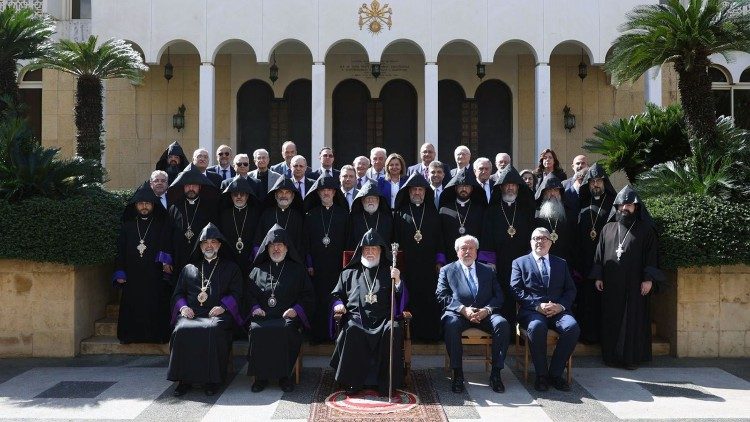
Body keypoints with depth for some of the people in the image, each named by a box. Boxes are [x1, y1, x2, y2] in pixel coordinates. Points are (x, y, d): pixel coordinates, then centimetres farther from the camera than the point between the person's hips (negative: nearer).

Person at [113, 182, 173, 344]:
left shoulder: (162, 226, 8)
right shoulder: (128, 226, 13)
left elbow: (167, 246, -1)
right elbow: (120, 250, 10)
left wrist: (165, 261, -20)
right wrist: (120, 273, 1)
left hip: (155, 276, -2)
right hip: (132, 276, 2)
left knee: (155, 307, -4)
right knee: (133, 307, 1)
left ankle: (156, 334, 0)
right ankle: (130, 334, 7)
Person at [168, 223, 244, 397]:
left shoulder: (231, 268, 21)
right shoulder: (189, 269, 28)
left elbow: (236, 293, 9)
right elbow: (178, 293, 22)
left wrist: (223, 306, -10)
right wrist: (183, 306, 0)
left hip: (218, 313, -2)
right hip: (191, 313, 3)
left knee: (212, 330, -36)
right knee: (181, 330, -31)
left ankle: (213, 379, -29)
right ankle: (184, 379, -23)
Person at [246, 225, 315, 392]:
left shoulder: (297, 270, 16)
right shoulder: (258, 270, 23)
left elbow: (308, 296, 11)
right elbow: (250, 294, 19)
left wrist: (296, 310, -7)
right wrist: (255, 308, -2)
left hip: (288, 316, -2)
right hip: (263, 315, 2)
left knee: (287, 329, -35)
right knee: (256, 329, -31)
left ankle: (284, 375, -21)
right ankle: (261, 376, -20)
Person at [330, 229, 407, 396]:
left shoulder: (388, 273, 20)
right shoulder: (349, 273, 23)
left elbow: (403, 300, 12)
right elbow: (336, 295, 25)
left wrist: (398, 282, -7)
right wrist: (338, 304, 3)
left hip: (384, 319, 0)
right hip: (357, 317, 0)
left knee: (394, 330, -34)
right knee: (352, 330, -35)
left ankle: (386, 381, -25)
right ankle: (353, 381, -24)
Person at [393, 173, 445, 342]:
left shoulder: (433, 213, 13)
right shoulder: (400, 213, 9)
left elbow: (440, 239, 10)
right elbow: (395, 239, 5)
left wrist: (440, 261, 2)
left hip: (429, 265, 1)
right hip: (407, 265, -1)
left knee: (430, 300, -4)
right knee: (410, 301, -4)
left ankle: (431, 333, 2)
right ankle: (411, 333, 2)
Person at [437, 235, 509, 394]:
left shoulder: (488, 271, 22)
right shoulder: (447, 270, 16)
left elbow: (499, 296, 12)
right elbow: (442, 296, 3)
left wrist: (486, 310, -10)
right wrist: (463, 309, -14)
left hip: (485, 313, 2)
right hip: (458, 313, -2)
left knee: (502, 324, -29)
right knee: (451, 324, -36)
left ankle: (496, 373, -21)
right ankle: (457, 373, -26)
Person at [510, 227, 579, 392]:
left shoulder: (561, 263, 23)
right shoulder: (519, 263, 14)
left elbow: (571, 290, 15)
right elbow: (516, 290, 1)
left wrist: (561, 305, -6)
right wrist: (538, 306, -12)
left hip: (557, 310, 3)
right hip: (532, 310, -3)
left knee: (572, 327, -30)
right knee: (537, 327, -37)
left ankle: (555, 373, -16)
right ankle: (541, 374, -20)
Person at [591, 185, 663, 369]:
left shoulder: (645, 230, 2)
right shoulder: (608, 229, 11)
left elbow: (651, 255, -2)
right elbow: (599, 254, 11)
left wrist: (649, 279, -10)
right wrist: (598, 276, 4)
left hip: (634, 285, -3)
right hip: (611, 284, 3)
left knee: (633, 319, 0)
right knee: (611, 319, 5)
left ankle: (632, 357, 6)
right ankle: (611, 355, 12)